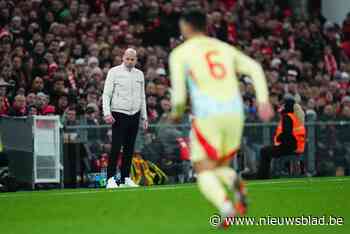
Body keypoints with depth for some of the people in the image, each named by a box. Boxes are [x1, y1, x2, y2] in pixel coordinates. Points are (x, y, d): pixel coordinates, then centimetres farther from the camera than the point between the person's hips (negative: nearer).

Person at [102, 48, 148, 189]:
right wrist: (107, 113, -15)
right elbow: (106, 94, -5)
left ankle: (125, 178, 10)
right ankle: (111, 178, -9)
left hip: (134, 115, 5)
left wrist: (144, 117, 15)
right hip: (119, 114, -5)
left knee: (129, 148, 5)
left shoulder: (139, 74, 13)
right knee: (116, 147, -11)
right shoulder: (114, 72, -2)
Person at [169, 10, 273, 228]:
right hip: (234, 113, 4)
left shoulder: (179, 54, 5)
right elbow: (255, 68, 5)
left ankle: (226, 208, -26)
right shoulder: (225, 48, 18)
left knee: (205, 172, 3)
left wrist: (177, 112, 18)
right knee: (220, 168, 20)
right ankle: (236, 184, -16)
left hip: (207, 115, -4)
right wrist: (263, 101, 0)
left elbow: (179, 92, -3)